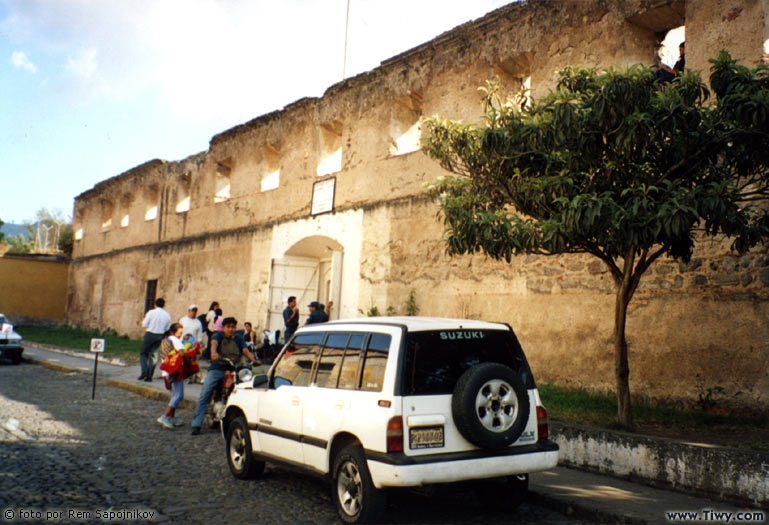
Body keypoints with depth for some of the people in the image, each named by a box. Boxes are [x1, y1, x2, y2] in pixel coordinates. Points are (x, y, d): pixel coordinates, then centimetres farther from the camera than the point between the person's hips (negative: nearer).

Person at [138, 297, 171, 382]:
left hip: (150, 334, -4)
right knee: (153, 355, 11)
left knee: (143, 353, 10)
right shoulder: (167, 315, 3)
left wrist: (144, 319, 12)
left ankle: (144, 371, -7)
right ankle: (149, 375, 10)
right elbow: (167, 329, 5)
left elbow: (144, 324, -8)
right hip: (160, 336, 4)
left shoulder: (151, 312, -7)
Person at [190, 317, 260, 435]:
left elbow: (246, 350, 3)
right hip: (217, 369, -2)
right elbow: (214, 344, -15)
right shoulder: (217, 336, 7)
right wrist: (214, 354, -38)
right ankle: (196, 424, -13)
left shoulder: (238, 339, 17)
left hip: (233, 370, 2)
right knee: (204, 394, -16)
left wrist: (254, 360, -18)